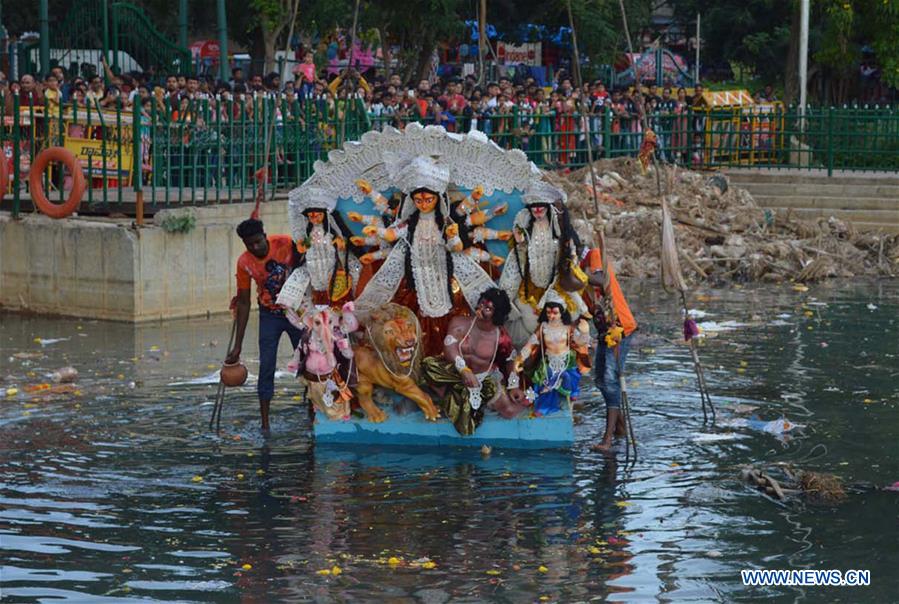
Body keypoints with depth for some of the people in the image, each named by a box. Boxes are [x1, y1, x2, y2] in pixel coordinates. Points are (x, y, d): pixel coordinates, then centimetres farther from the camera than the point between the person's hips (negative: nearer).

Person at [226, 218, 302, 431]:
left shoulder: (287, 244, -22)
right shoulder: (244, 264, -16)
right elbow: (243, 303, -8)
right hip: (270, 315, 0)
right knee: (266, 368, -5)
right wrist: (237, 346, -7)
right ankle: (265, 424, -3)